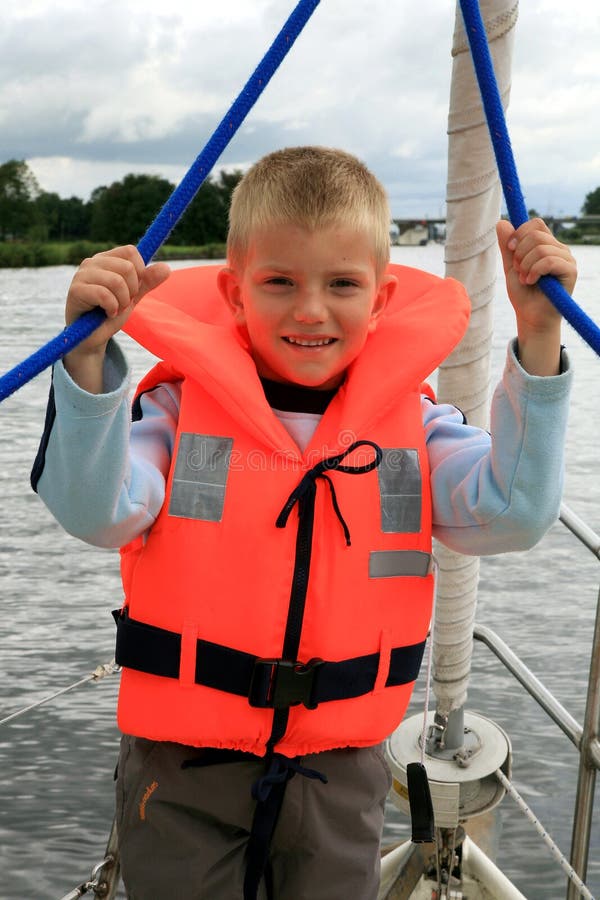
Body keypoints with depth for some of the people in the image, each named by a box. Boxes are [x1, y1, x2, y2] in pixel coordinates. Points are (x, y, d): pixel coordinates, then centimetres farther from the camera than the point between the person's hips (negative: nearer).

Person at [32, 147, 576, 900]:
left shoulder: (413, 423, -4)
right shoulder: (182, 408, -10)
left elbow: (512, 513, -16)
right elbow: (95, 512, -22)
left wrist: (537, 336, -21)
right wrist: (90, 353, -35)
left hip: (340, 775, 2)